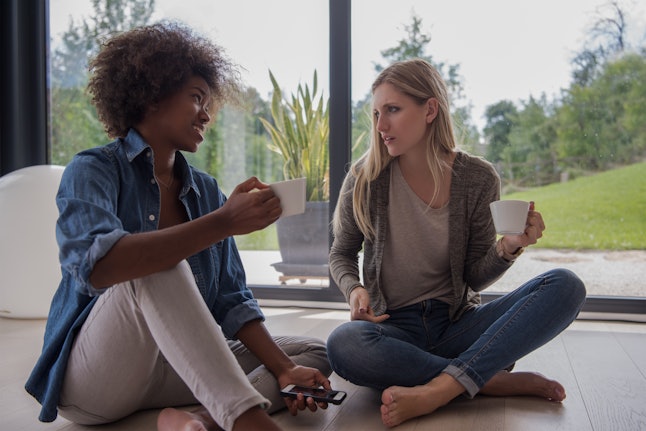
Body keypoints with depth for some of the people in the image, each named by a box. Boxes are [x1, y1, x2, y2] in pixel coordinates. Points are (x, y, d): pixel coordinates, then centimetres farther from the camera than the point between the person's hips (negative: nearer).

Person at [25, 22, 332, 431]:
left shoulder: (206, 190, 8)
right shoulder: (93, 169, -8)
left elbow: (232, 301, 4)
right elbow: (95, 264, -30)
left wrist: (284, 372, -11)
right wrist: (224, 222, -34)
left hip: (179, 368, 6)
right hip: (91, 378, -6)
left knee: (315, 353, -5)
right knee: (155, 267, -32)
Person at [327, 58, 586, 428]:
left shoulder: (478, 179, -3)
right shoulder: (365, 179, -5)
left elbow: (475, 278, 2)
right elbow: (342, 254, 8)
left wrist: (508, 248, -18)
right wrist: (354, 289, -13)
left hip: (457, 324, 2)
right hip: (395, 328, -1)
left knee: (566, 286, -20)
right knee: (343, 344, -36)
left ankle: (435, 391, -33)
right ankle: (503, 381, -23)